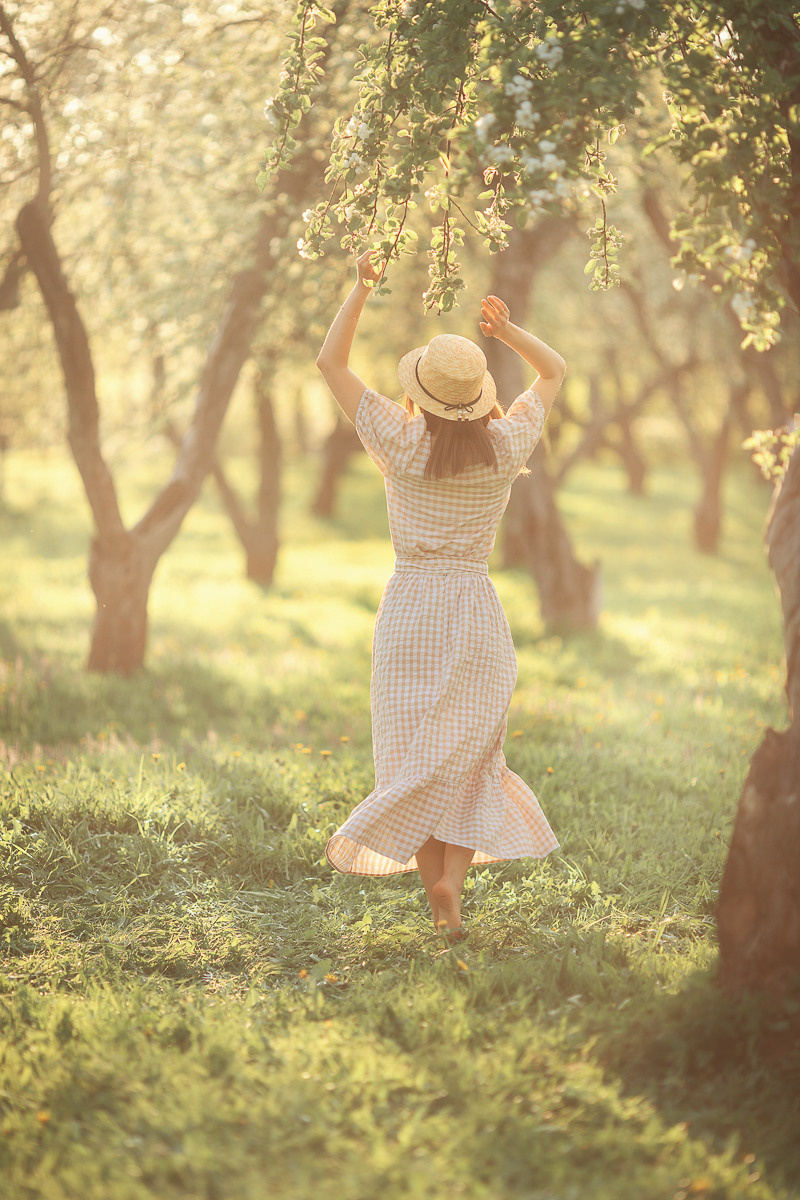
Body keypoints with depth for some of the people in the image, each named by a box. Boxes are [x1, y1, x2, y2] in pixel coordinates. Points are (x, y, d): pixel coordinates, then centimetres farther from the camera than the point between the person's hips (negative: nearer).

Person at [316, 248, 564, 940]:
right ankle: (454, 876, -8)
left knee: (415, 750, 7)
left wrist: (362, 290, 3)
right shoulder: (505, 446, -5)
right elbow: (555, 372, 12)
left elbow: (331, 362, -1)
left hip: (410, 606, -1)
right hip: (476, 606, 1)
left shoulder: (401, 443, -9)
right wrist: (508, 331, 2)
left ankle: (435, 880, 1)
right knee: (470, 752, 8)